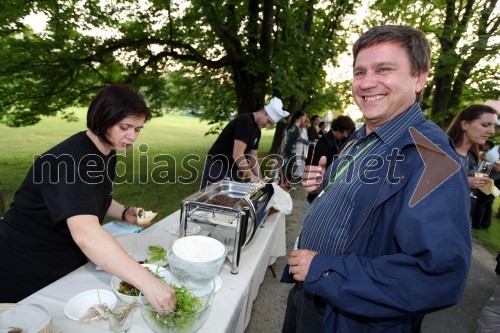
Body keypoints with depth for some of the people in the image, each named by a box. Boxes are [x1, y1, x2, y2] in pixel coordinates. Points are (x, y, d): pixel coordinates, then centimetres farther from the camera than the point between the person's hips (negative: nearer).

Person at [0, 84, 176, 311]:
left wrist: (125, 213, -7)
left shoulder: (107, 153, -3)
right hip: (28, 273, -8)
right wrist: (146, 281, -50)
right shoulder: (70, 161, -31)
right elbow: (85, 234, -45)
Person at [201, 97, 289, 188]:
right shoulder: (245, 121, -20)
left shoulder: (257, 131, 8)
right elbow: (237, 155, -27)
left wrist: (260, 179, 3)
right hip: (218, 167, -9)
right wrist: (251, 176, -20)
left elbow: (253, 157, 12)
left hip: (234, 168, 9)